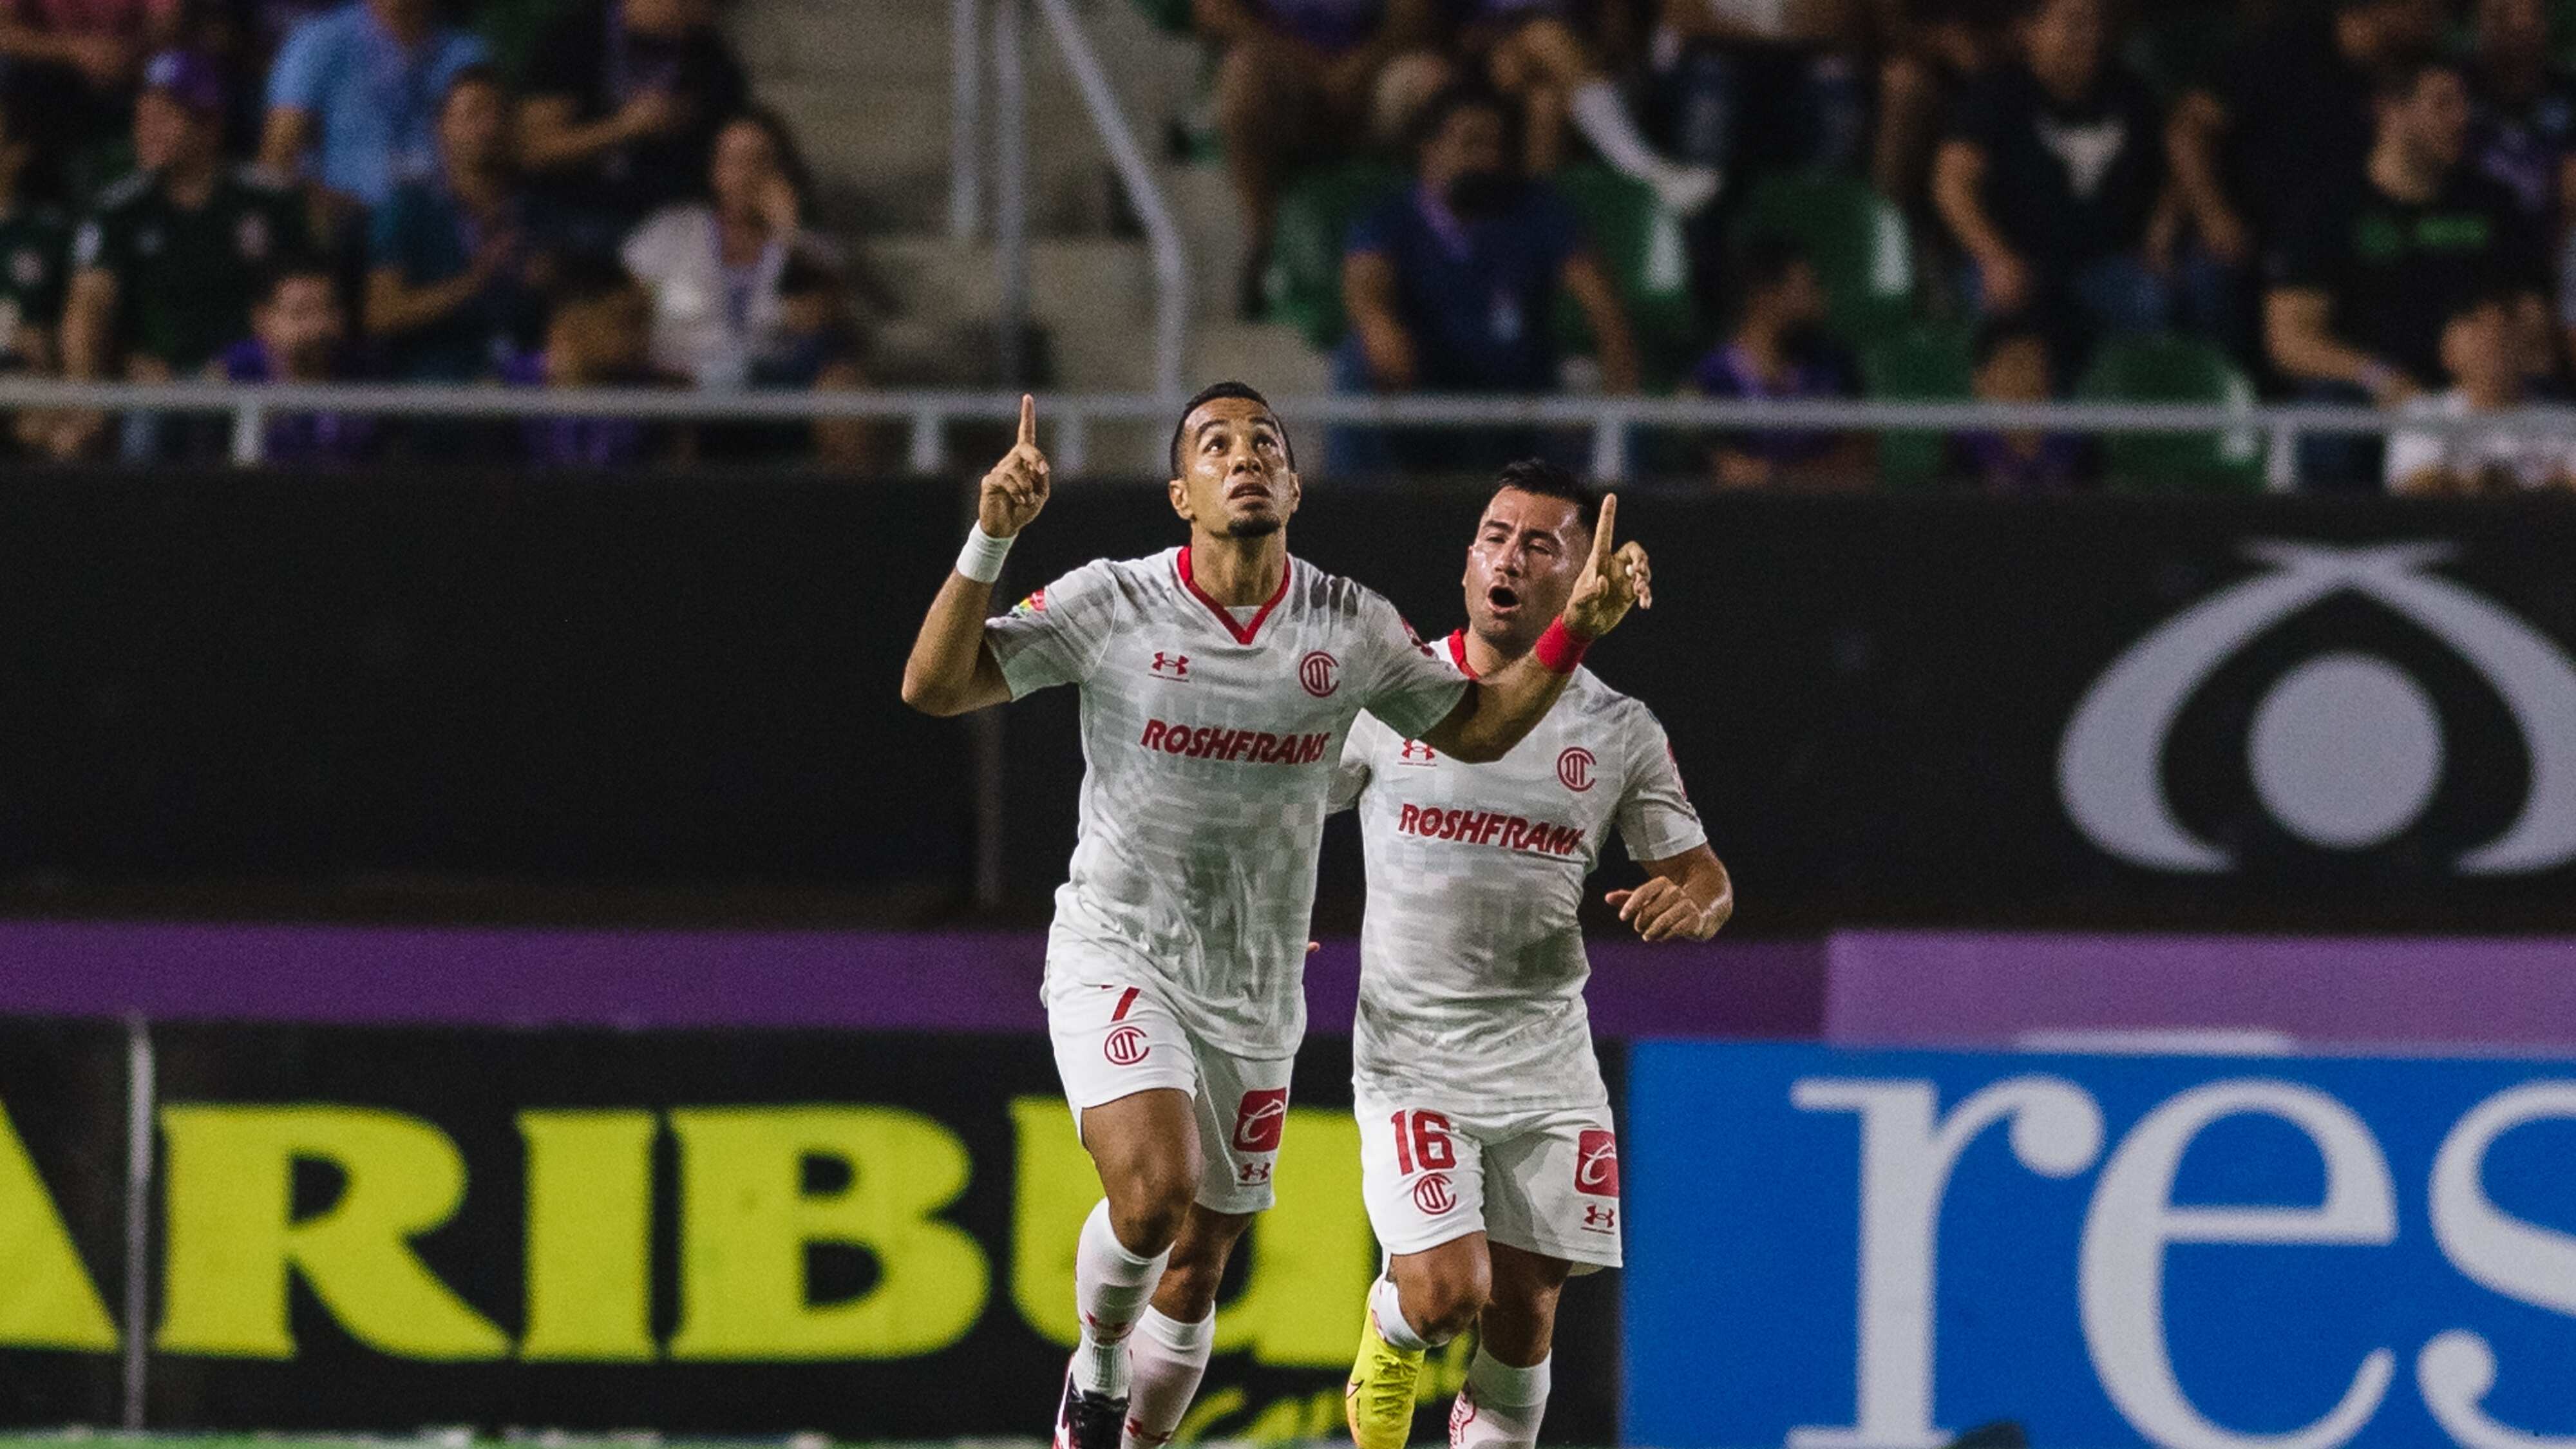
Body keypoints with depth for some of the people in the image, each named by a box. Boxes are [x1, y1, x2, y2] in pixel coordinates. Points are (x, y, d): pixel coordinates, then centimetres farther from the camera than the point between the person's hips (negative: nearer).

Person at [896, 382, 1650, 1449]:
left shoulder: (1351, 627, -2)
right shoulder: (1113, 605, -11)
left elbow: (1478, 728, 12)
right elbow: (933, 687, -16)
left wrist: (1577, 628, -2)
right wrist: (990, 542, -30)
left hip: (1256, 995, 4)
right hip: (1117, 960, -4)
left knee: (1197, 1267, 9)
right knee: (1152, 1192, -27)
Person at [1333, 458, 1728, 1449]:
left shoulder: (1620, 733, 3)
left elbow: (1703, 877, 10)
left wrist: (1689, 904, -14)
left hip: (1547, 1063, 2)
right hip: (1412, 1057, -2)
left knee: (1523, 1319, 2)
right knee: (1446, 1293, -16)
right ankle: (1389, 1344, 19)